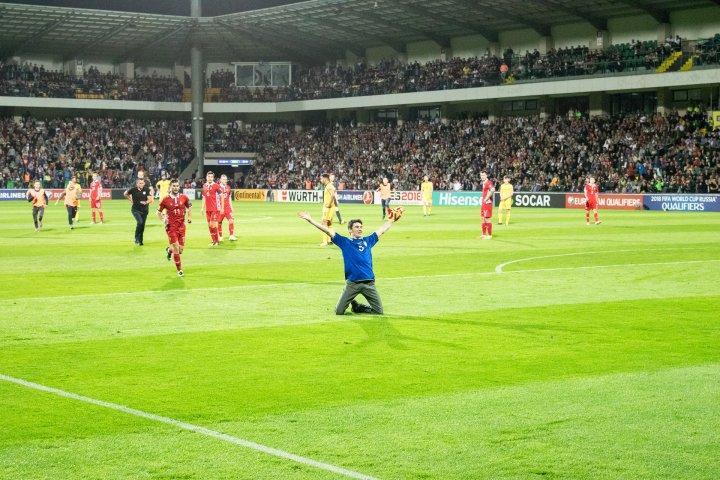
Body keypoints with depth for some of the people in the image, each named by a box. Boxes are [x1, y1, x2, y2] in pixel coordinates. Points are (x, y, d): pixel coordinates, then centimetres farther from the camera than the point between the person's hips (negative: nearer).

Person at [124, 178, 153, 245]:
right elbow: (125, 194, 9)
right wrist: (131, 200, 8)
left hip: (144, 210, 2)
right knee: (140, 222, -23)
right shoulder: (133, 189, -9)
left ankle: (140, 241, 22)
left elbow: (150, 199, -10)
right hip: (136, 209, -2)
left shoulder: (147, 189, -8)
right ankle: (136, 238, -6)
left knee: (142, 226, 7)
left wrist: (146, 202, -29)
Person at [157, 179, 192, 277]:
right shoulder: (165, 199, -6)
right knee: (176, 248, -10)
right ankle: (179, 270, 3)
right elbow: (158, 212, 6)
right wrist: (163, 220, -8)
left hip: (181, 226, 3)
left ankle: (169, 250, 39)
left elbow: (189, 206, 19)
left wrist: (189, 216, 5)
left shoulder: (184, 197, 0)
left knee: (181, 250, 4)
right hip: (171, 227, -3)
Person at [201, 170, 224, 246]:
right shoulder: (204, 186, 10)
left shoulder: (216, 186, -7)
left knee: (212, 224, -11)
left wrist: (222, 207, -10)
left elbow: (221, 196, -6)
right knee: (209, 224, 8)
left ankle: (215, 241, -2)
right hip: (208, 209, 6)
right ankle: (213, 240, 17)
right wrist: (203, 208, 16)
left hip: (215, 208, -6)